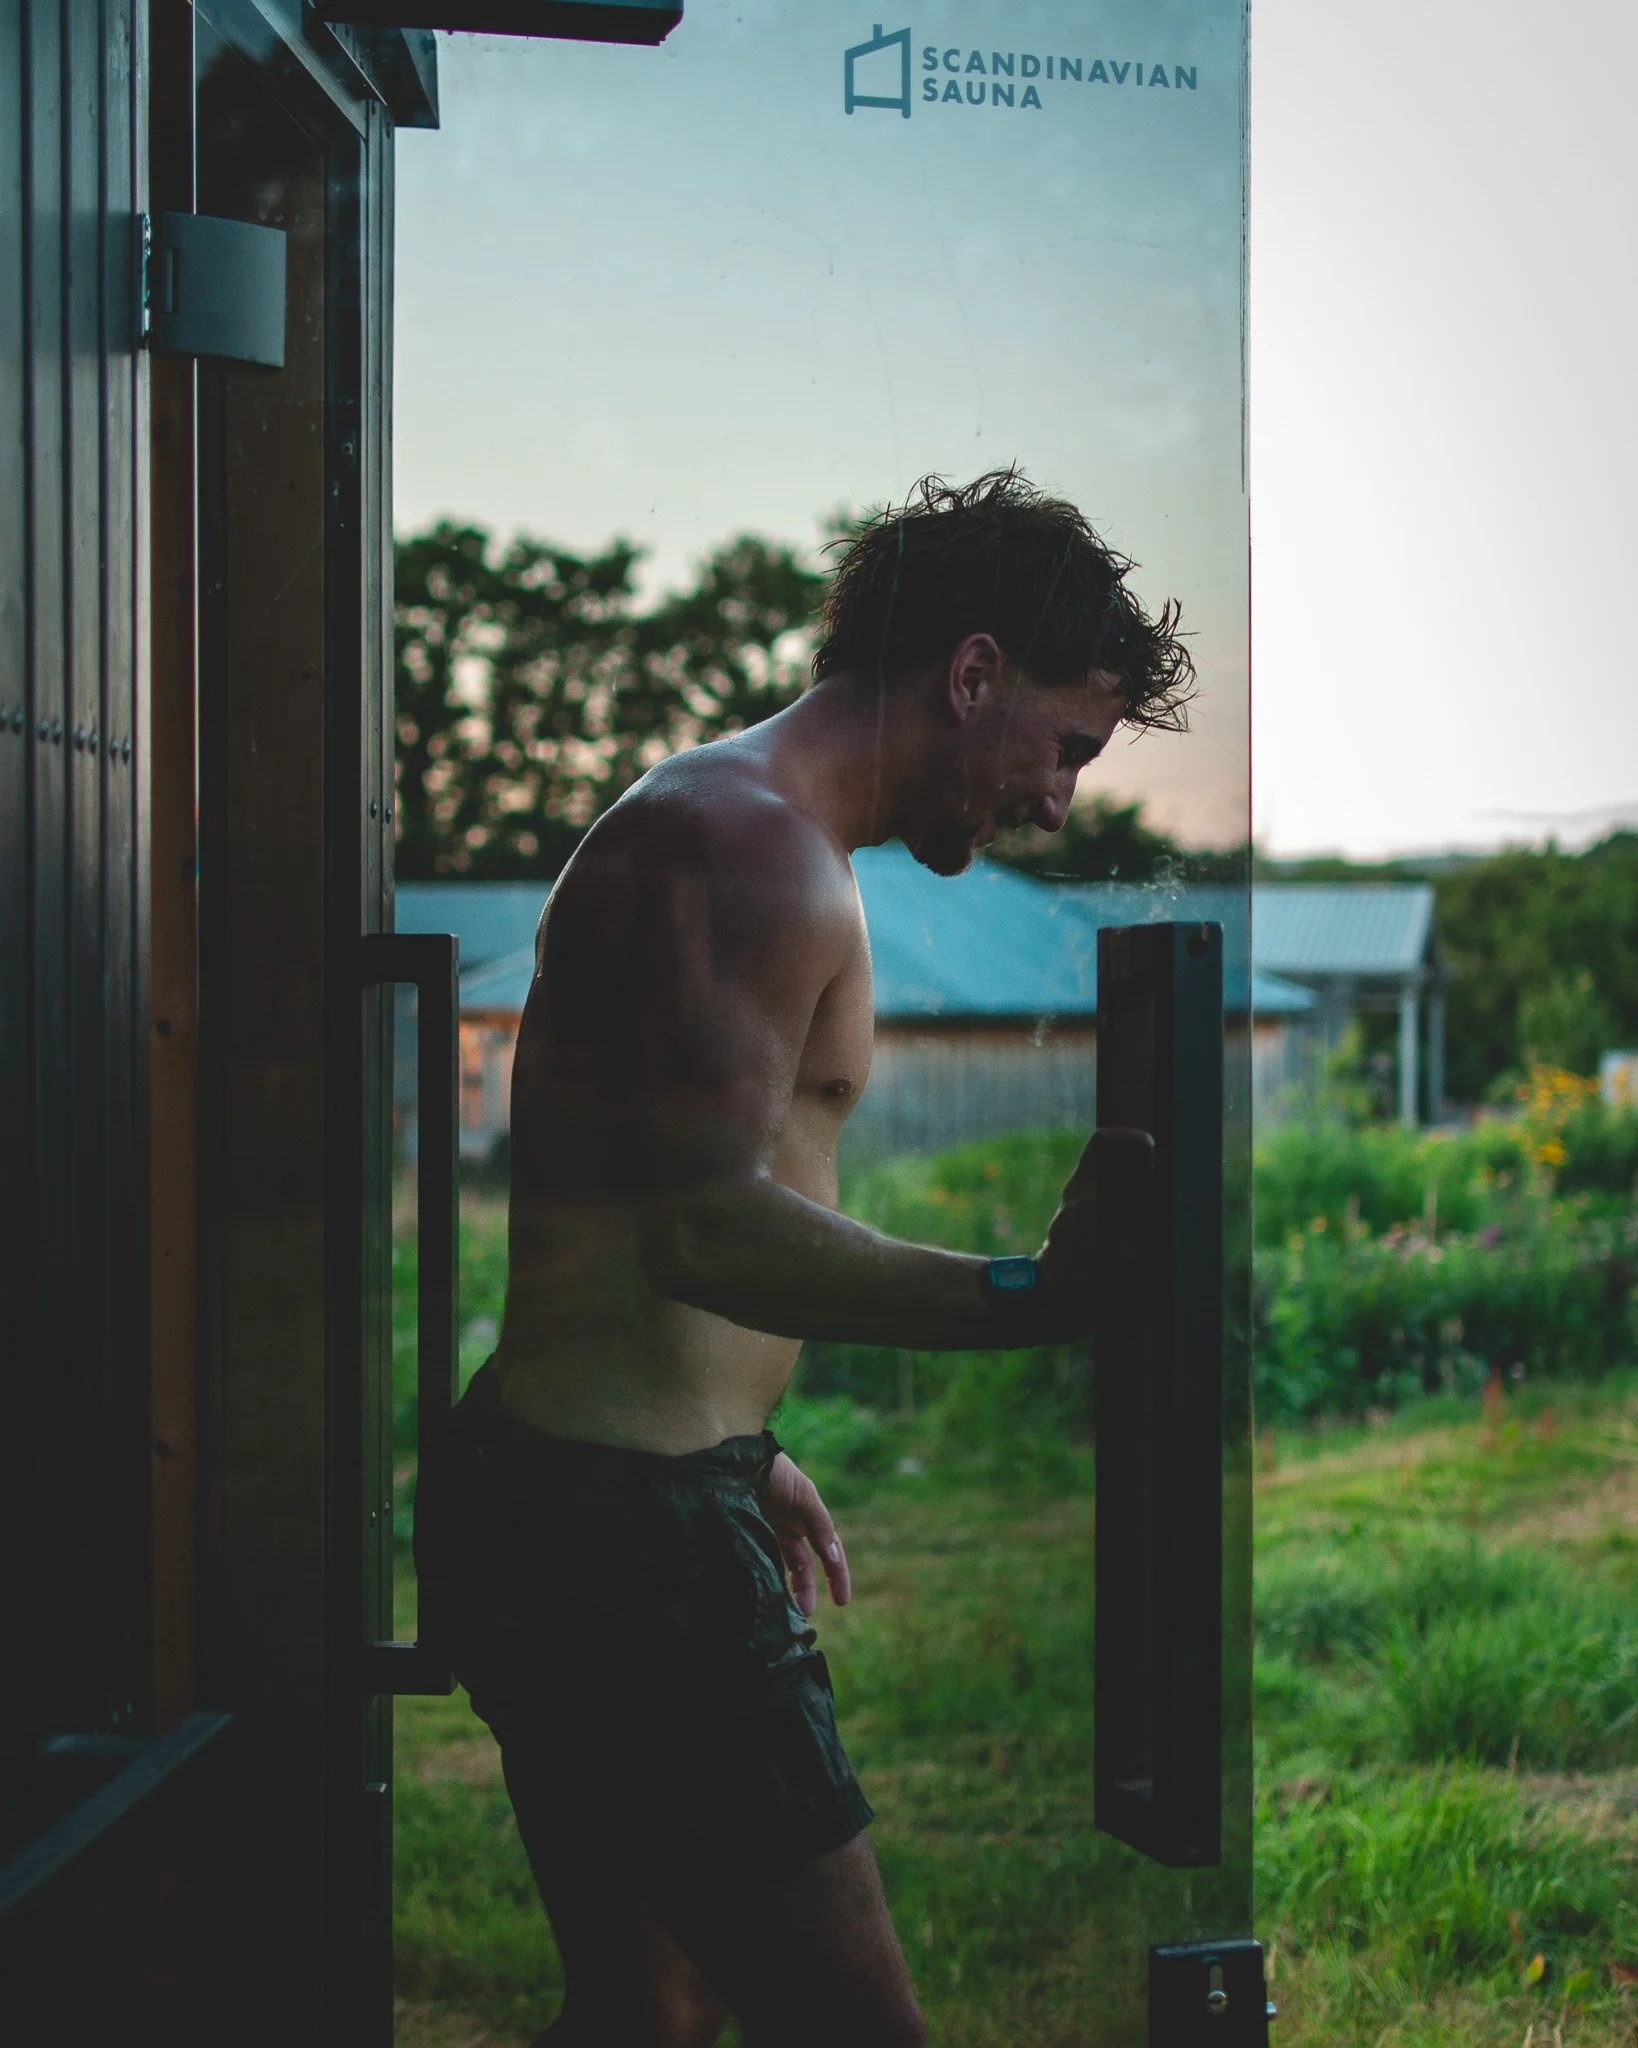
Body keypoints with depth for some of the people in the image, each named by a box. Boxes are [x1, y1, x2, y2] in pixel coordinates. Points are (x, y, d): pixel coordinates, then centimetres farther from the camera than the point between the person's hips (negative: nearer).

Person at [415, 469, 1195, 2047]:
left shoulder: (706, 824, 19)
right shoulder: (760, 849, -15)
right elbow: (710, 1225, -27)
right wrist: (1033, 1301, -35)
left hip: (549, 1502, 11)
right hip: (625, 1530, -11)